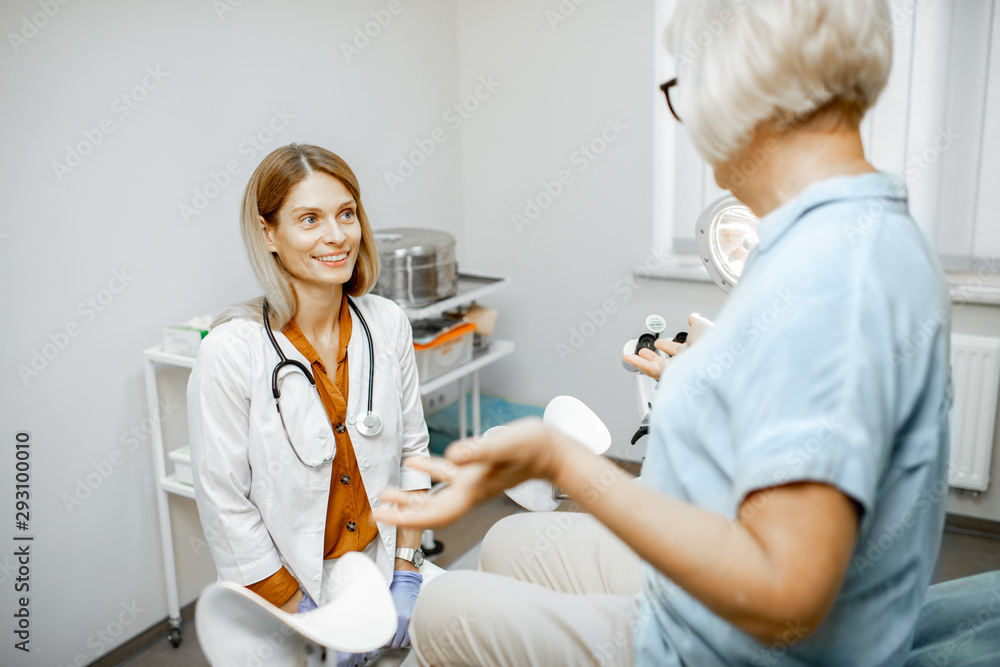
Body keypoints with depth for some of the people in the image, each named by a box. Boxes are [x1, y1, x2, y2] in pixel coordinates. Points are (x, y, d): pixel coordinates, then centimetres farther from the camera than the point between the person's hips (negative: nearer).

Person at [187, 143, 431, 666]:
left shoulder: (387, 324, -6)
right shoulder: (231, 350, -19)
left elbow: (412, 447, 2)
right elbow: (223, 502, -14)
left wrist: (406, 573, -2)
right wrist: (301, 614, -11)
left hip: (382, 568, 4)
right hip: (290, 583, -3)